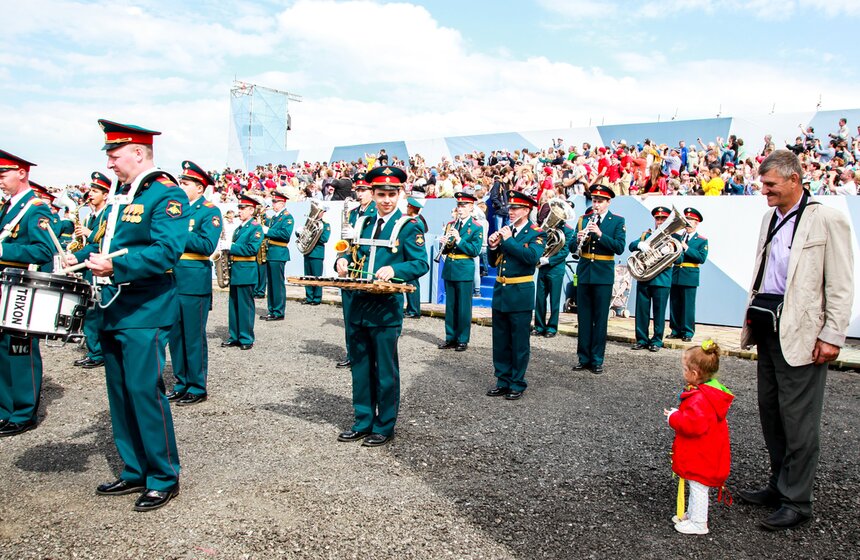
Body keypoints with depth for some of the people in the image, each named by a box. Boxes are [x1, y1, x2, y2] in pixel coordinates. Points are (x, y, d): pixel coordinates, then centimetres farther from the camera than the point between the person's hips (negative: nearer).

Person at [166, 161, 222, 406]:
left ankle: (198, 388, 11)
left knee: (193, 337, 0)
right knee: (175, 335, 12)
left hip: (194, 283, -7)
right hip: (172, 281, 7)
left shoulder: (209, 211, -5)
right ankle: (182, 383, 24)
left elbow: (208, 245, -17)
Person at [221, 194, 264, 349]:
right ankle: (234, 336, 19)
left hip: (246, 272, -8)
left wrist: (231, 247, -19)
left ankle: (247, 339, 5)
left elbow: (252, 249, -19)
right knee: (234, 305, 11)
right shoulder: (238, 229, 18)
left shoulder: (256, 227, -7)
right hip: (235, 271, 8)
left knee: (245, 306, -2)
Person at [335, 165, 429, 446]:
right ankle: (363, 422, 27)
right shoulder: (363, 223, 13)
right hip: (359, 305, 6)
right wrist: (343, 261, -3)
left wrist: (394, 270, -27)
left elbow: (421, 264, -10)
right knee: (360, 367, 13)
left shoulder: (408, 226, -4)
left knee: (385, 369, 3)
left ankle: (384, 426, 17)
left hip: (387, 307, -6)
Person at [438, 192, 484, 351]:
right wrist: (445, 244, -9)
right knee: (450, 306, 11)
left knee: (464, 307, 1)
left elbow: (475, 251, -14)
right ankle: (450, 338, 21)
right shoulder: (451, 225, 11)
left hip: (465, 271, -5)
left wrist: (459, 239, -21)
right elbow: (446, 248, 14)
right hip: (449, 269, 5)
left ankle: (463, 340, 11)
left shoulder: (476, 228, -5)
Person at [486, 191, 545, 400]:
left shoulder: (536, 234, -5)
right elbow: (494, 262, 12)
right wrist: (492, 246, -7)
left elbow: (532, 257, -24)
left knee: (519, 343, 3)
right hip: (500, 291, 6)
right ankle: (503, 381, 24)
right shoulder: (505, 230, 11)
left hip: (520, 294, -6)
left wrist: (509, 240, -21)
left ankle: (517, 384, 15)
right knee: (500, 342, 12)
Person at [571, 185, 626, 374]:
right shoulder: (583, 220, 9)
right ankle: (583, 358, 17)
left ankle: (597, 360, 11)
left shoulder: (618, 221, 0)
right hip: (584, 273, 3)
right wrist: (578, 239, -17)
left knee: (600, 319, 2)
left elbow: (619, 248, -12)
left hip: (603, 275, -3)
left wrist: (600, 234, -22)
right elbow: (572, 248, 5)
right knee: (583, 317, 8)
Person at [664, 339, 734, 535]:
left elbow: (695, 424, -35)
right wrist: (678, 414, 10)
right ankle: (692, 513, 37)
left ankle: (698, 523, 16)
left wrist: (674, 417, -21)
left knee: (698, 486, 3)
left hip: (701, 456, -11)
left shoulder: (700, 398, -30)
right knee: (696, 485, 23)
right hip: (704, 453, 11)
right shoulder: (711, 389, 6)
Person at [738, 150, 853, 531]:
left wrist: (832, 337, -13)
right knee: (769, 410, 14)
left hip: (801, 333, -8)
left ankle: (797, 501, 12)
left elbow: (841, 286, -10)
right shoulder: (770, 219, 14)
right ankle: (779, 486, 29)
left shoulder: (827, 220, -9)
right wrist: (753, 319, 14)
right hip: (769, 328, 8)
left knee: (798, 418, 0)